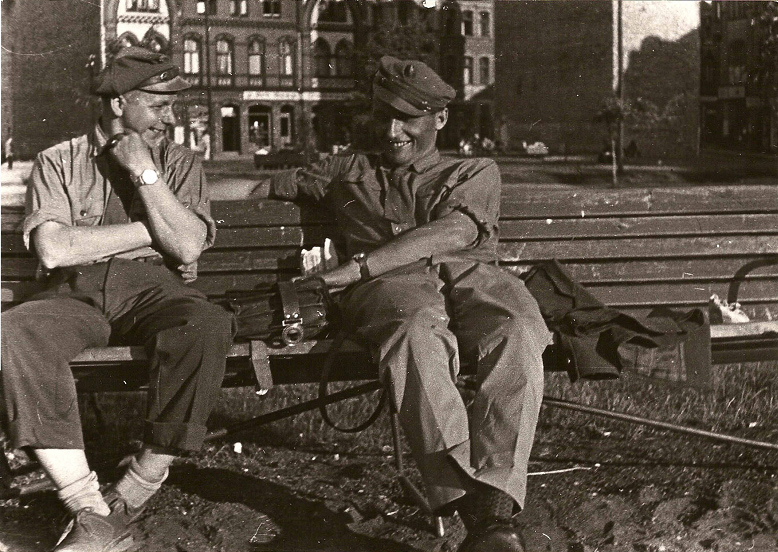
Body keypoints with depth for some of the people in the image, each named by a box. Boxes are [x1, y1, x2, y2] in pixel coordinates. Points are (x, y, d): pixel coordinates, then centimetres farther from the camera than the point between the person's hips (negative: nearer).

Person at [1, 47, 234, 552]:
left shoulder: (180, 164, 15)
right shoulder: (59, 163, 11)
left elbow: (187, 246, -2)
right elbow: (53, 249, -6)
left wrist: (143, 171, -4)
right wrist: (150, 231, -3)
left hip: (153, 290, 0)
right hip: (76, 295, 0)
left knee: (209, 326, -35)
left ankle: (134, 497, -24)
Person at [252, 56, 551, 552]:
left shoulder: (475, 172, 26)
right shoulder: (347, 172, 35)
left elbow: (452, 233, 4)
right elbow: (258, 189, 35)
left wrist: (358, 266, -8)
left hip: (472, 274, 1)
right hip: (392, 285, 0)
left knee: (519, 333, -37)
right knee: (418, 333, -40)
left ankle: (495, 505, -47)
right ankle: (464, 498, -51)